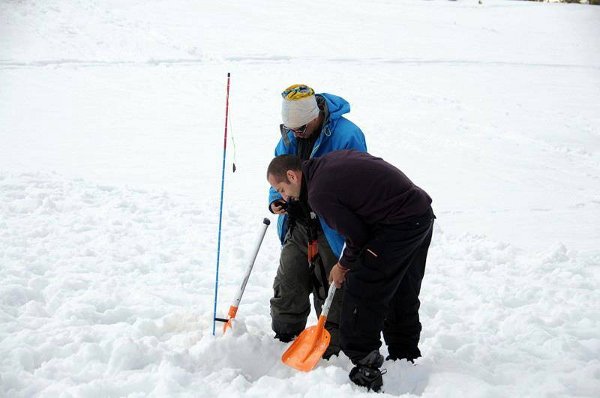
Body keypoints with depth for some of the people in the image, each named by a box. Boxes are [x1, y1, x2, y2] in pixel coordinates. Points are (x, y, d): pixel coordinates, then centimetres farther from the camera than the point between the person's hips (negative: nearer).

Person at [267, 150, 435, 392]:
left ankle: (365, 371, -3)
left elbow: (357, 236, -15)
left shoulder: (319, 193, -17)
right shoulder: (329, 161, 10)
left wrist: (343, 266, 5)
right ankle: (405, 360, 34)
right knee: (402, 295, 21)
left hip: (399, 225, -10)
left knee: (361, 294, -6)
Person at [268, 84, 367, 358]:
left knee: (330, 293, 4)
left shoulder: (346, 135, -18)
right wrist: (276, 199, -6)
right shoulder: (289, 137, 3)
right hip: (297, 227, 6)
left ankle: (332, 351, 20)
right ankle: (283, 340, 32)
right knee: (287, 287, 13)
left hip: (331, 230, -6)